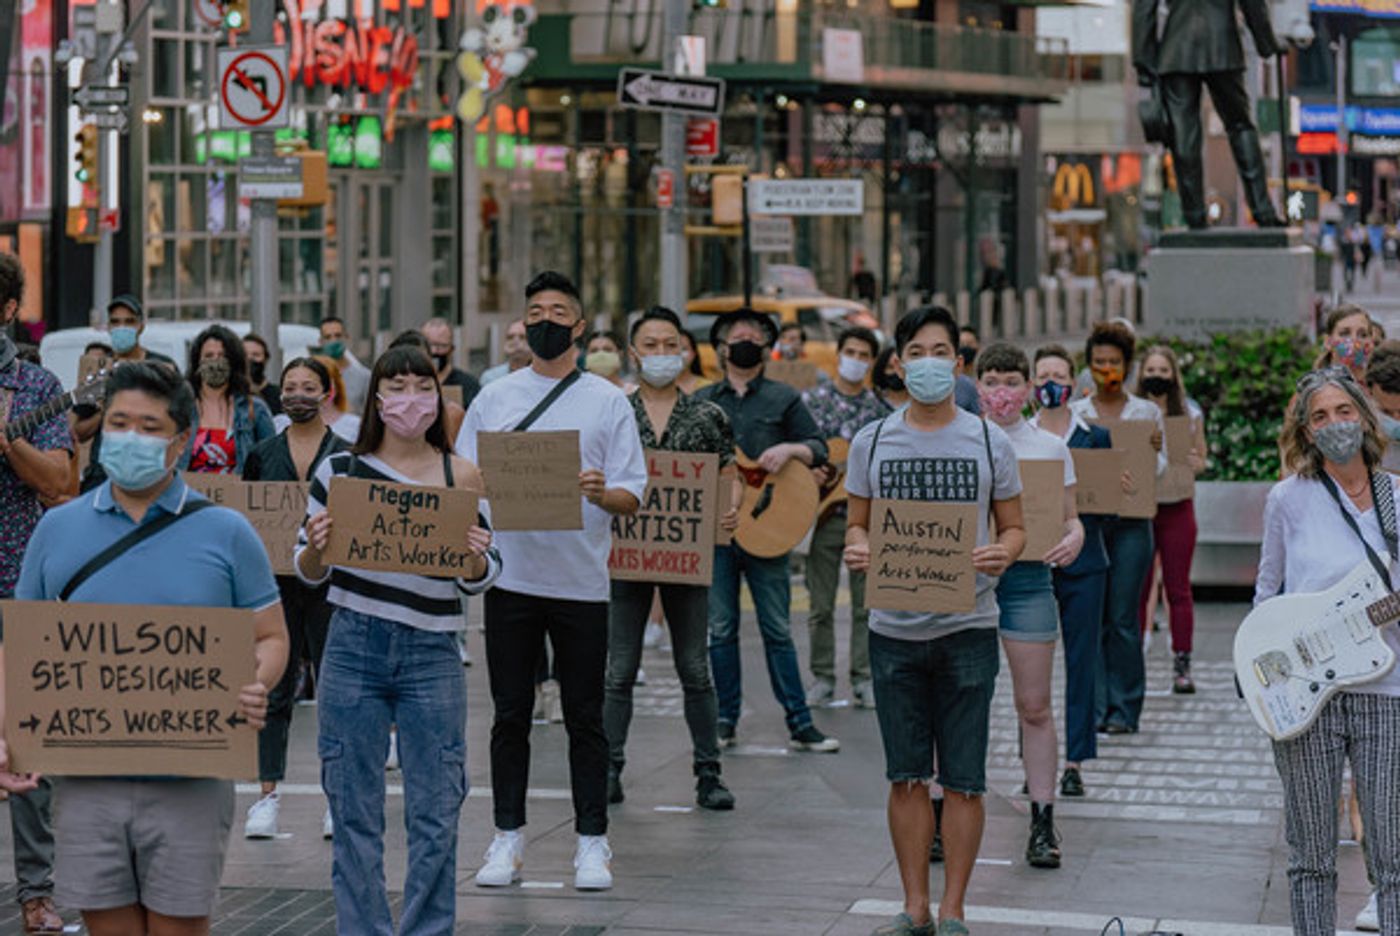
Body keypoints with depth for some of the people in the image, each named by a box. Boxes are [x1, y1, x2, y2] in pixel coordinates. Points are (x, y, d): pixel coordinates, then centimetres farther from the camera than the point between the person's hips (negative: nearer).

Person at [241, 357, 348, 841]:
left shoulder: (346, 455, 3)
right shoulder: (262, 455, 10)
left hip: (329, 581, -2)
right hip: (275, 579, 2)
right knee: (274, 689, 3)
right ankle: (268, 794, 8)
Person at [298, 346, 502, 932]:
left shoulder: (461, 477, 4)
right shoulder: (341, 470, 4)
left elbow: (481, 579, 7)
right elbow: (309, 573, 10)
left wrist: (475, 559, -15)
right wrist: (315, 548, -12)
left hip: (430, 654, 0)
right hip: (353, 647, 0)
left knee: (435, 815, 0)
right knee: (354, 814, 4)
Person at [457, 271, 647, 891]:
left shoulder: (608, 401, 4)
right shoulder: (493, 398, 10)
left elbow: (633, 496, 1)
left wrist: (601, 493, -22)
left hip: (581, 579, -1)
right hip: (510, 577, 2)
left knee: (584, 718, 3)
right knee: (510, 714, 5)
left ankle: (591, 842, 9)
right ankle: (507, 839, 13)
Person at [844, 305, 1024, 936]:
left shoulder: (988, 442, 2)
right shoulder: (872, 442, 5)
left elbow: (1014, 527, 8)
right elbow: (857, 523, 12)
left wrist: (1002, 553, -15)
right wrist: (857, 549, -11)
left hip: (967, 628, -1)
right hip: (894, 628, 1)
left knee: (963, 778, 0)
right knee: (906, 775, 6)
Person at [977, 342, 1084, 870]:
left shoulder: (1051, 448, 8)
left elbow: (1069, 517, 11)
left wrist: (1073, 539, -12)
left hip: (1027, 575, 0)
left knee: (1034, 707, 1)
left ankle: (1043, 823, 7)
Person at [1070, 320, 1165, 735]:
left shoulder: (1147, 412, 8)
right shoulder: (1073, 413, 10)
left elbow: (1158, 468, 5)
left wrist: (1154, 450, -15)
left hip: (1130, 522, -1)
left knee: (1123, 617, -3)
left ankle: (1124, 708, 4)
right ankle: (1094, 708, 5)